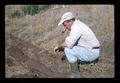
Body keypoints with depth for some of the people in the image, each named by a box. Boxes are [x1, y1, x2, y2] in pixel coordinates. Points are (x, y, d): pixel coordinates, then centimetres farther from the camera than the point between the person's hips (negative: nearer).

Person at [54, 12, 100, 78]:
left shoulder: (76, 27, -21)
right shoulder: (78, 24, 11)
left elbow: (68, 43, -31)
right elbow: (71, 42, 20)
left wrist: (58, 46, -11)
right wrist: (60, 48, 9)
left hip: (91, 53, -10)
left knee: (68, 49, -18)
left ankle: (75, 74, -7)